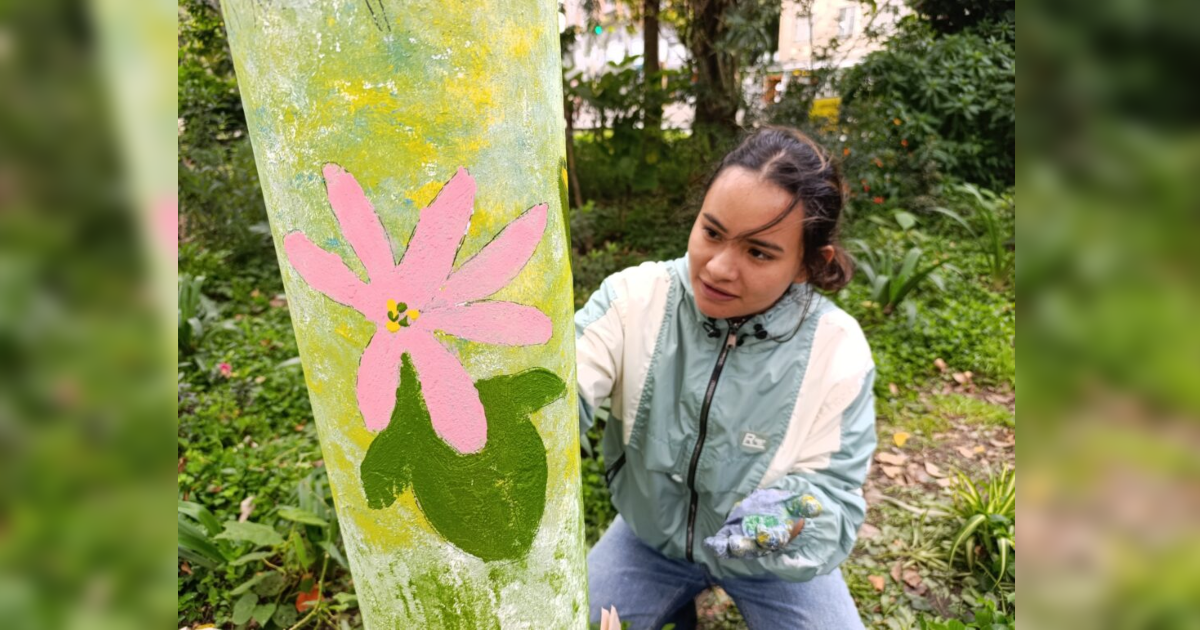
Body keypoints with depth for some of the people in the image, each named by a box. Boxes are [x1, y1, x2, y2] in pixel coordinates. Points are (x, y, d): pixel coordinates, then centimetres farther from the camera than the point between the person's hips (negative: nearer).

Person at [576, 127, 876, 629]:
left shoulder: (838, 352, -23)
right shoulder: (636, 296, -21)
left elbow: (835, 497, -20)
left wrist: (793, 518, -43)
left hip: (770, 562, 0)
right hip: (650, 538, 1)